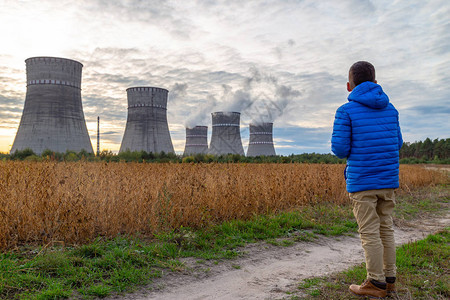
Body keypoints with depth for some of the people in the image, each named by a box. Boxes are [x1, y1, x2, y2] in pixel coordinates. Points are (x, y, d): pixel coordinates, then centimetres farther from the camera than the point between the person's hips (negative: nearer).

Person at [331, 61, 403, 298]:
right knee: (385, 228, 15)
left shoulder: (346, 111, -10)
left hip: (361, 181, -6)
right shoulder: (390, 109, 8)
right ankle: (389, 279, 23)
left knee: (369, 233, 1)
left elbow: (339, 149, -12)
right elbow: (397, 144, 14)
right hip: (388, 180, 6)